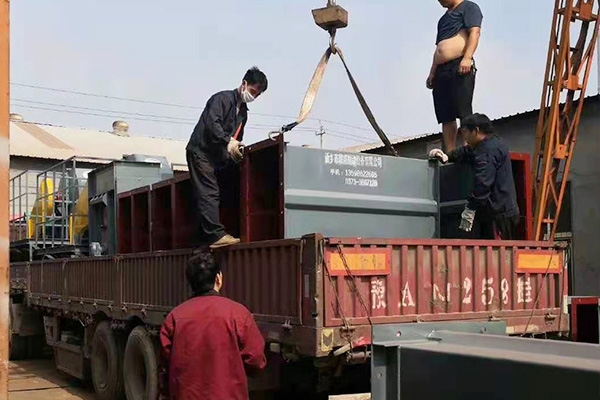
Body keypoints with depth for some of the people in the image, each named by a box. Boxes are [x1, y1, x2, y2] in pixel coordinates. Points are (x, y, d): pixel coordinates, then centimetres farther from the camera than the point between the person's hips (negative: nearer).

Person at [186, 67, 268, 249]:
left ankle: (205, 239, 6)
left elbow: (237, 139, 23)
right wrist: (228, 141, -33)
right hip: (200, 151, -9)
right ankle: (217, 235, -22)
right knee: (209, 193, -15)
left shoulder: (243, 111, 20)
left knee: (207, 196, 6)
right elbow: (212, 123, -22)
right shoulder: (223, 98, -7)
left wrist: (238, 150, 6)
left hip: (216, 157, 9)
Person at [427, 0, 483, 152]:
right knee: (445, 116, 2)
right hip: (441, 71, 8)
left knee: (464, 113, -15)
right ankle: (449, 154, 2)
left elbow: (475, 32, -7)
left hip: (460, 67, -8)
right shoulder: (444, 18, 31)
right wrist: (432, 73, 20)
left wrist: (467, 58, -22)